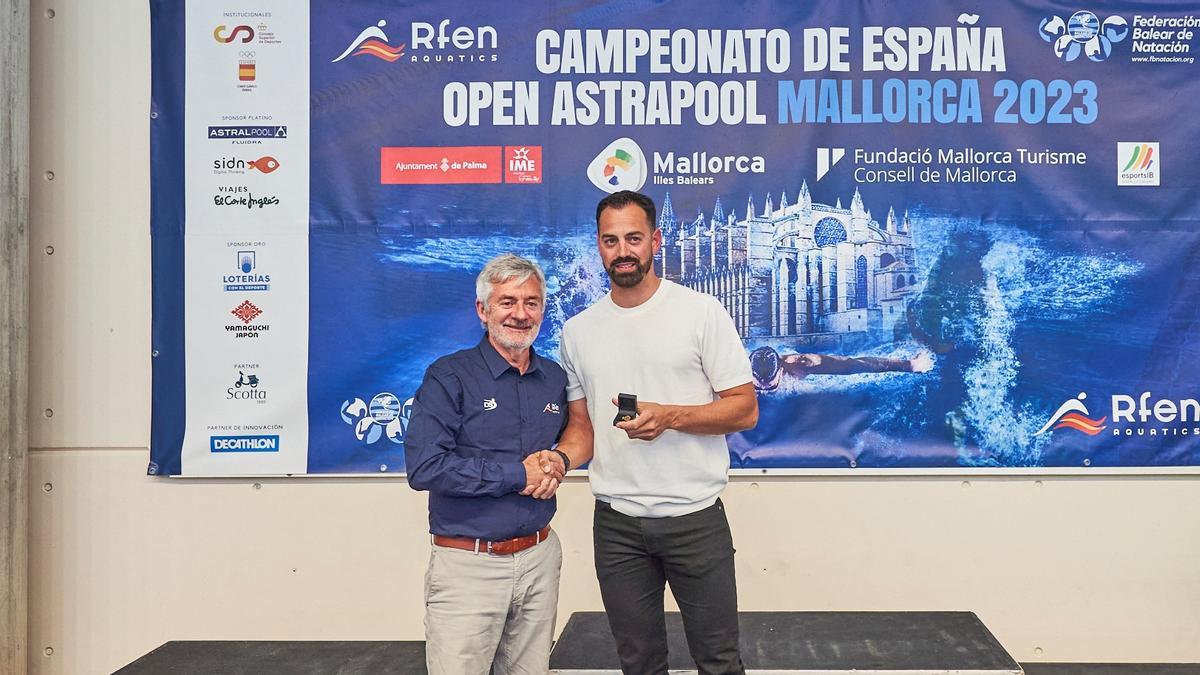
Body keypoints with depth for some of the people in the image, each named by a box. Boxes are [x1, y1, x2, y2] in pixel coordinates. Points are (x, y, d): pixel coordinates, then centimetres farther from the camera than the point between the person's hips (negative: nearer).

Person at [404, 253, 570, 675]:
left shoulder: (555, 379, 8)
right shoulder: (449, 376, -9)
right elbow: (424, 468, -18)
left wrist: (556, 464, -2)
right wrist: (519, 474, -16)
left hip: (539, 558, 5)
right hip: (467, 564, -5)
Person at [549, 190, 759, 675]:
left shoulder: (701, 311, -5)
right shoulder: (578, 331, 7)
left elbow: (745, 410, -6)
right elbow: (582, 427, 11)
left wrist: (670, 416, -20)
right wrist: (561, 459, -11)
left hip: (695, 516, -3)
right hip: (616, 522, 3)